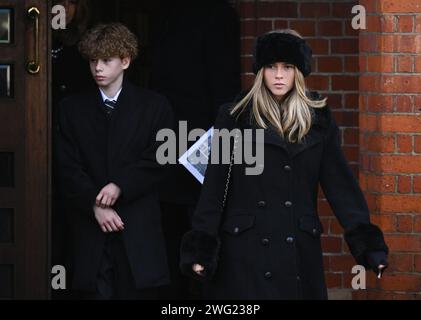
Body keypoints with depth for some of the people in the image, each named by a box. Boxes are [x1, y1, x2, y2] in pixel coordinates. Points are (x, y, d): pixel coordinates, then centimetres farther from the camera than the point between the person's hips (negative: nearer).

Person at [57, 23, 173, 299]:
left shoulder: (154, 106, 7)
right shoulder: (73, 109, 11)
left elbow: (156, 163, 0)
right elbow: (69, 169, 3)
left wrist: (120, 186, -14)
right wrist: (95, 205, -10)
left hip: (139, 234, -1)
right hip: (91, 232, 1)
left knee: (139, 293, -3)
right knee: (94, 291, -4)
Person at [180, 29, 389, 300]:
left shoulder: (318, 120, 7)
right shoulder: (235, 117, 2)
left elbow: (341, 183, 3)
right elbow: (215, 185, 1)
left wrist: (368, 243, -7)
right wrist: (200, 247, -6)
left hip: (300, 252, 2)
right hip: (244, 251, -2)